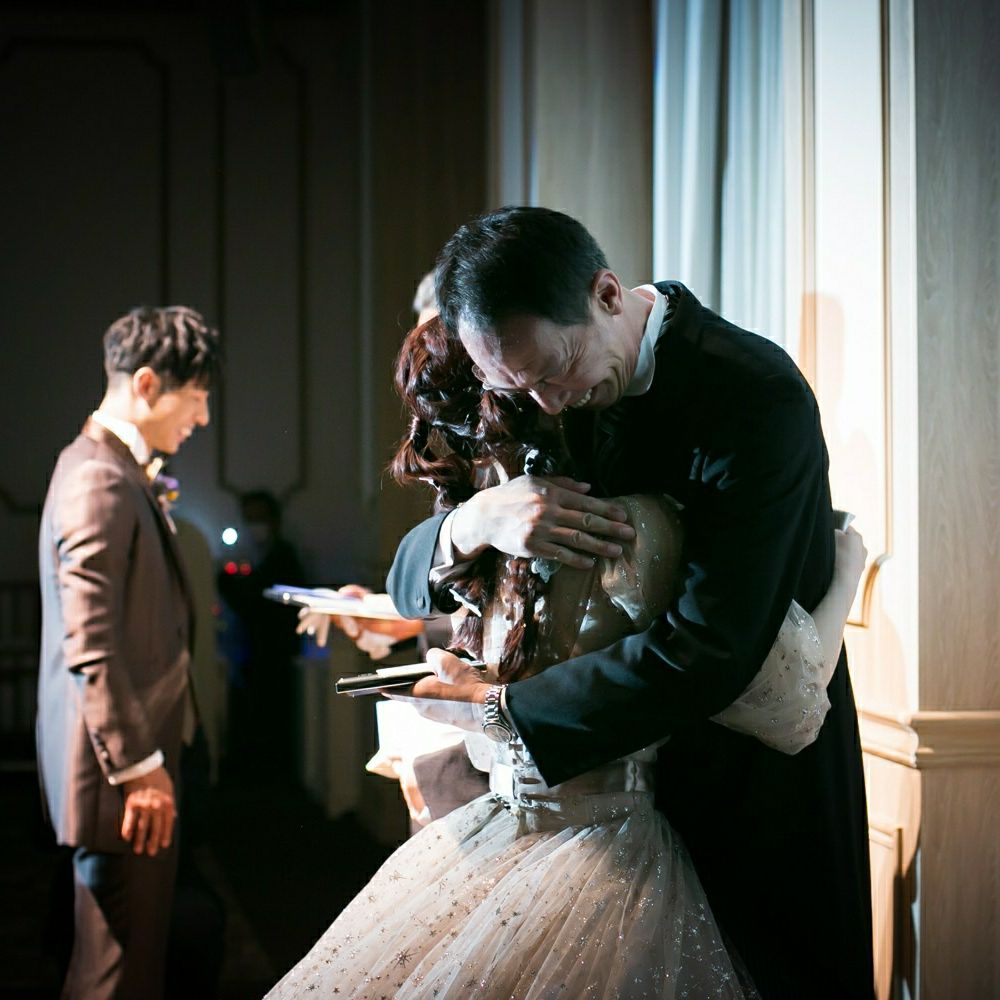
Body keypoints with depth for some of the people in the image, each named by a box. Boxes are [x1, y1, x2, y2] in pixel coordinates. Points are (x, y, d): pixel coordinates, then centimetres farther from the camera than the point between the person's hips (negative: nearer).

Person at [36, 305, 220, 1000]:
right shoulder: (100, 482, -18)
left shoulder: (119, 470, 15)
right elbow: (89, 648, -22)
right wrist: (138, 767, -20)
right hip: (119, 774, -10)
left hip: (136, 757, 10)